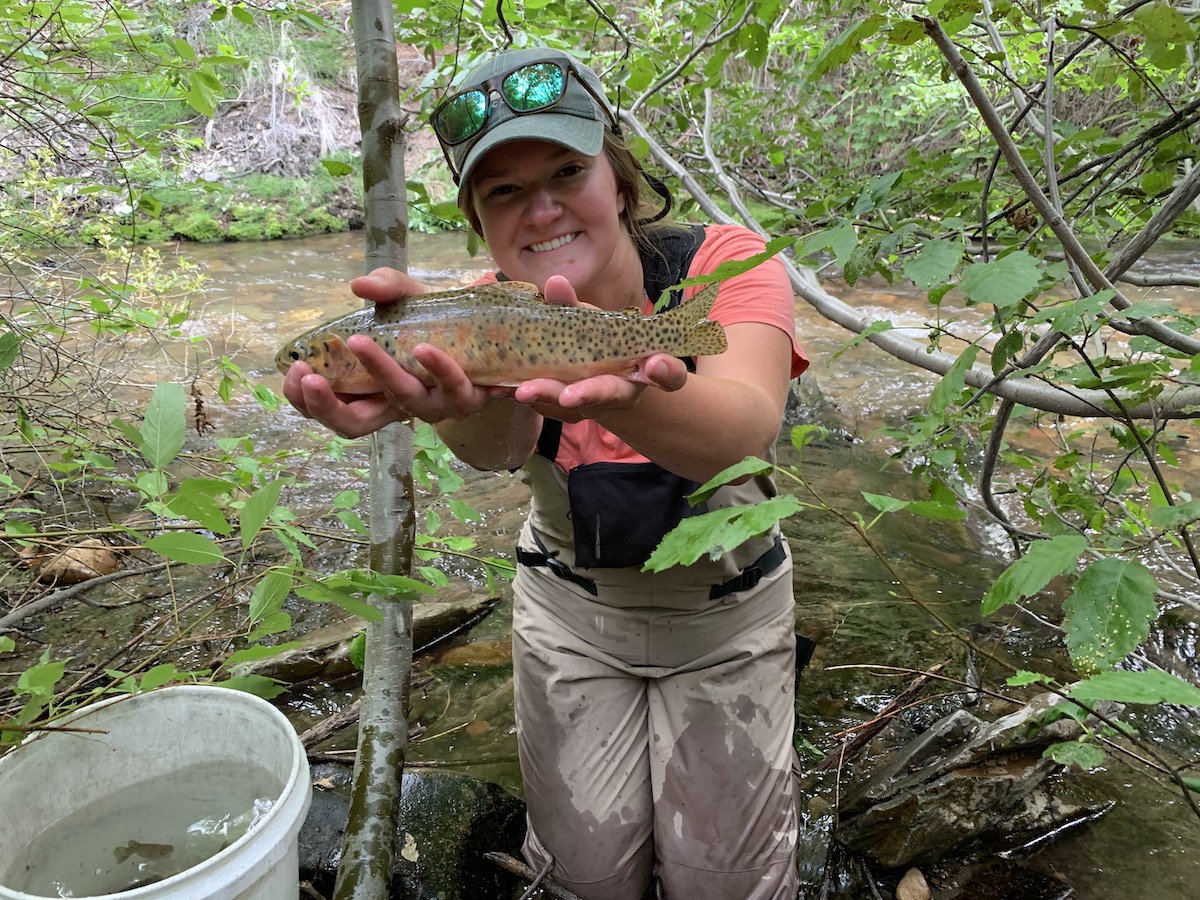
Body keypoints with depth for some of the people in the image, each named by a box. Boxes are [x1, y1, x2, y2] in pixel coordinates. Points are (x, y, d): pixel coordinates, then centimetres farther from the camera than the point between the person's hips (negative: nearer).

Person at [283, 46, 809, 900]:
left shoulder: (725, 261, -21)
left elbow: (746, 425, -42)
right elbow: (494, 445, -40)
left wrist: (616, 393, -64)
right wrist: (476, 401, -64)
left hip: (728, 612, -1)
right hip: (571, 611, 1)